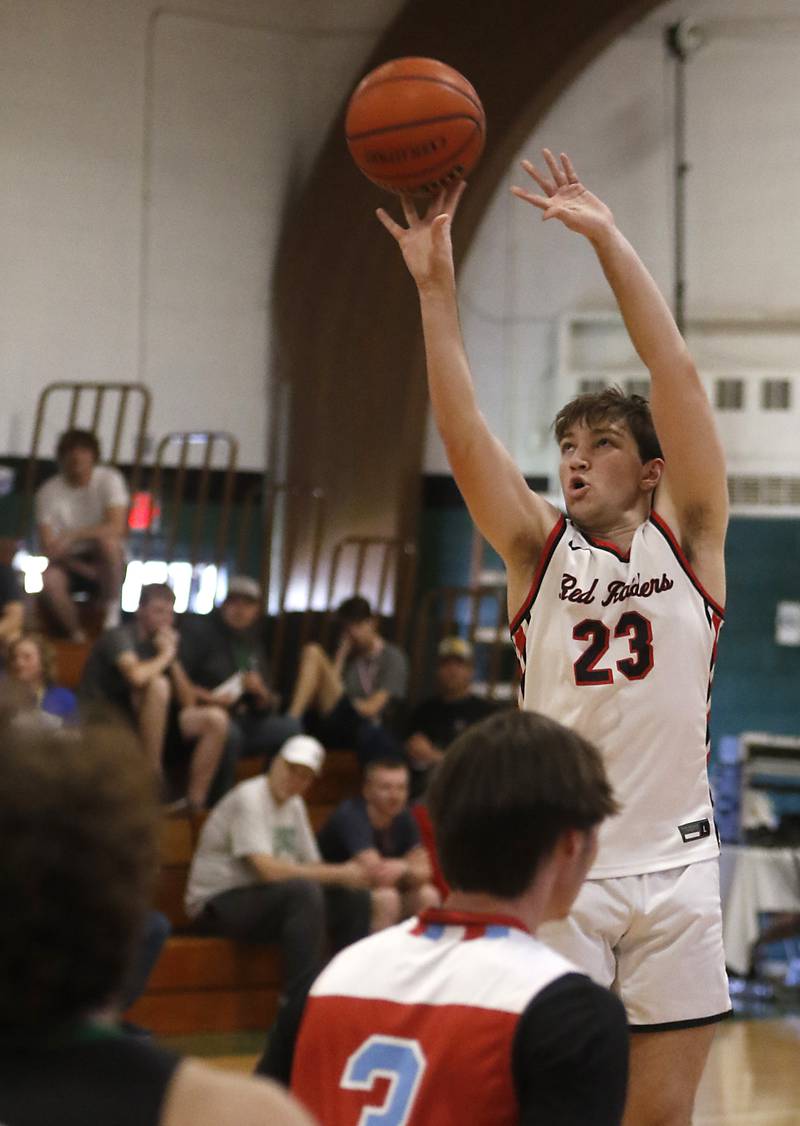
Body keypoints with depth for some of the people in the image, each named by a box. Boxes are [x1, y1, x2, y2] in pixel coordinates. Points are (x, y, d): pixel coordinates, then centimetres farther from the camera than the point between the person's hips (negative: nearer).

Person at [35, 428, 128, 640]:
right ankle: (75, 634, -12)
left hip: (105, 560, -1)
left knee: (107, 541, -35)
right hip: (71, 562, 1)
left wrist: (72, 535, -31)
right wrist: (82, 569, -23)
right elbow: (49, 547, -8)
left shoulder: (109, 479, -9)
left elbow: (117, 527, -22)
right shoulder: (48, 492, -5)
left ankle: (112, 612, -19)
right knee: (49, 579, -33)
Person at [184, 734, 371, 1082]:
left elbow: (311, 867, 10)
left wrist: (344, 879, -15)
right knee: (304, 894, -34)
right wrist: (339, 873, -23)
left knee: (354, 899, -5)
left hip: (266, 900, 9)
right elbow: (268, 870, -26)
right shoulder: (250, 799, -15)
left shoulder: (294, 806, 13)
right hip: (217, 904, -9)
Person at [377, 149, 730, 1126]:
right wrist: (434, 282, -16)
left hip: (673, 864, 0)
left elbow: (678, 375, -5)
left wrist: (608, 238, -8)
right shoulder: (538, 549, 6)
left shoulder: (686, 539, 4)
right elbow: (460, 427, -6)